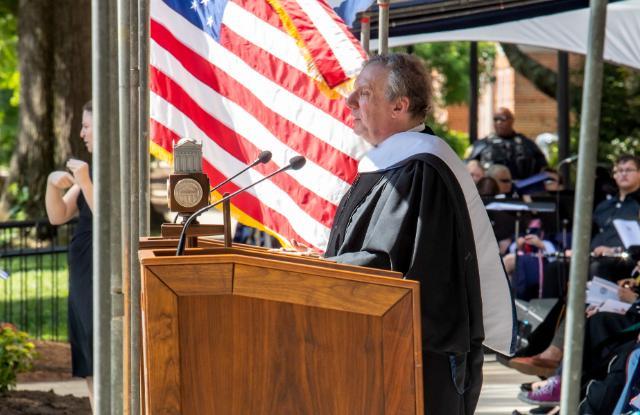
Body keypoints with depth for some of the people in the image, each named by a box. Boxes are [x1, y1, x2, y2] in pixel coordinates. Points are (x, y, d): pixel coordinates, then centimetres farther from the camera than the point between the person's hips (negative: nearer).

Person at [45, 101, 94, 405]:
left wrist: (84, 183, -22)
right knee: (90, 369, 11)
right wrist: (53, 185, -3)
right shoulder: (93, 168, 15)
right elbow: (58, 216, 14)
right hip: (83, 274, 9)